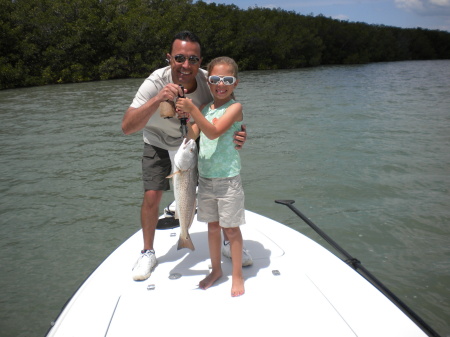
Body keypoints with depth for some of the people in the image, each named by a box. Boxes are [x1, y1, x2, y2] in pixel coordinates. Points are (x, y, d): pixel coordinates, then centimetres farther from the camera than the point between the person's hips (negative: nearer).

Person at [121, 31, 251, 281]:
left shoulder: (208, 81, -27)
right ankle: (148, 253, 13)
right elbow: (127, 127, -40)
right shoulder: (155, 84, -33)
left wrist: (238, 135, -39)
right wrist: (158, 99, -54)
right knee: (152, 195, -11)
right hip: (160, 144, -1)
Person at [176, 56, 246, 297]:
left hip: (228, 177, -5)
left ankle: (237, 275, 19)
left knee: (231, 228, 4)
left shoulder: (235, 107, -9)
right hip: (205, 176, 5)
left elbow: (213, 132, -22)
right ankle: (216, 270, 31)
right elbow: (192, 135, -2)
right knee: (212, 225, 15)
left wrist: (192, 110, -30)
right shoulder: (206, 108, 8)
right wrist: (183, 117, -18)